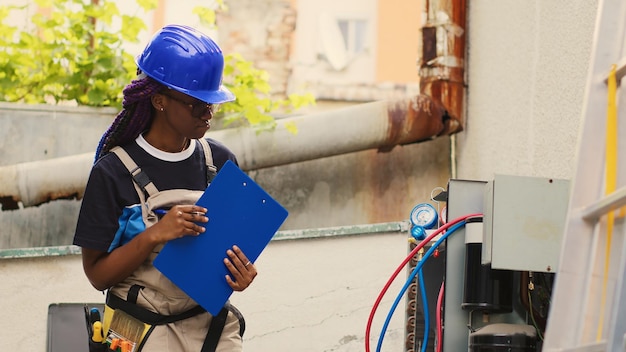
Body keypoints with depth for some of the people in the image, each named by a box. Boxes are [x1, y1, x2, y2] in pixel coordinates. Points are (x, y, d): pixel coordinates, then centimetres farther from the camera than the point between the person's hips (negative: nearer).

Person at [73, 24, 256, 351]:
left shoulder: (221, 161, 4)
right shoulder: (113, 173, -9)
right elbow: (97, 275, -8)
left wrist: (241, 273, -8)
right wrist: (154, 235, -22)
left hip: (213, 322, 4)